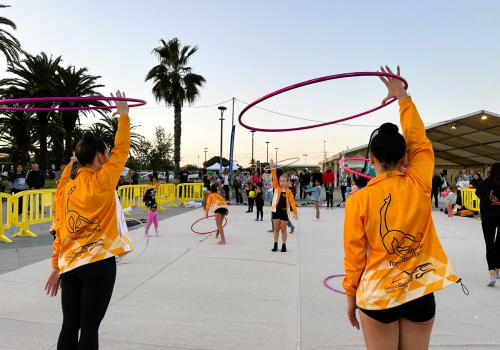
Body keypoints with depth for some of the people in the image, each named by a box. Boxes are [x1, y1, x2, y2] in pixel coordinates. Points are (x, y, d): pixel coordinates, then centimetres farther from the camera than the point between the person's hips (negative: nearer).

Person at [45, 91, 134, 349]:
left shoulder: (66, 189, 7)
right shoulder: (102, 181, -11)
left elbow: (60, 232, 11)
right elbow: (121, 150, -3)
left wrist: (56, 266, 16)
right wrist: (123, 115, 6)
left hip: (70, 264, 6)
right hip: (98, 263, -6)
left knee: (69, 326, 13)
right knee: (89, 328, 2)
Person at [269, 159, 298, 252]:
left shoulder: (288, 191, -2)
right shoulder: (276, 188, 1)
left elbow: (292, 202, -6)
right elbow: (274, 178, -9)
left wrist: (295, 212, -12)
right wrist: (273, 167, -18)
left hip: (284, 212, -1)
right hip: (276, 210, 1)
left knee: (283, 229, 8)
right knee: (276, 229, 10)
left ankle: (284, 245, 19)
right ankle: (275, 245, 20)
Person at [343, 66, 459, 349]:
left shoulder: (359, 200, -13)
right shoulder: (419, 185, -10)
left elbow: (354, 255, -7)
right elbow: (420, 142, 6)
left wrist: (351, 295, 6)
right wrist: (403, 97, 13)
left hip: (378, 295, -2)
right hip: (421, 294, 2)